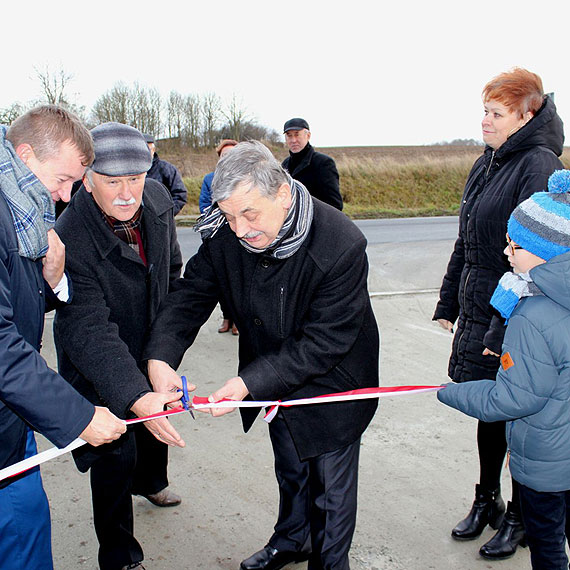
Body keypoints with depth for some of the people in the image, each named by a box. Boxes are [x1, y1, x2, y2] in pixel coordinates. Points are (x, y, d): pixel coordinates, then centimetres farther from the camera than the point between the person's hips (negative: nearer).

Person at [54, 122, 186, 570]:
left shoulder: (157, 199, -15)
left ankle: (150, 481, 59)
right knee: (117, 454, -2)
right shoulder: (69, 240, -35)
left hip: (151, 345, 7)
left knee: (160, 421, 27)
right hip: (99, 364, -6)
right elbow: (89, 331, -41)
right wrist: (136, 397, -52)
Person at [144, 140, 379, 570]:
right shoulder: (225, 237, -18)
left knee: (331, 487, 13)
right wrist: (160, 357, -27)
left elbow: (322, 344, -31)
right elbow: (190, 296, -10)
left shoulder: (341, 246, -34)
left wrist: (250, 382, -35)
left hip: (331, 386, -5)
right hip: (276, 387, 5)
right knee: (290, 471, 28)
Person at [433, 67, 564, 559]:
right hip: (479, 312, 8)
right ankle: (486, 500, 35)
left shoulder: (539, 165, -15)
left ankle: (518, 516, 26)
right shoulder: (486, 164, 11)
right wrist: (448, 303, 16)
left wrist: (503, 330, -21)